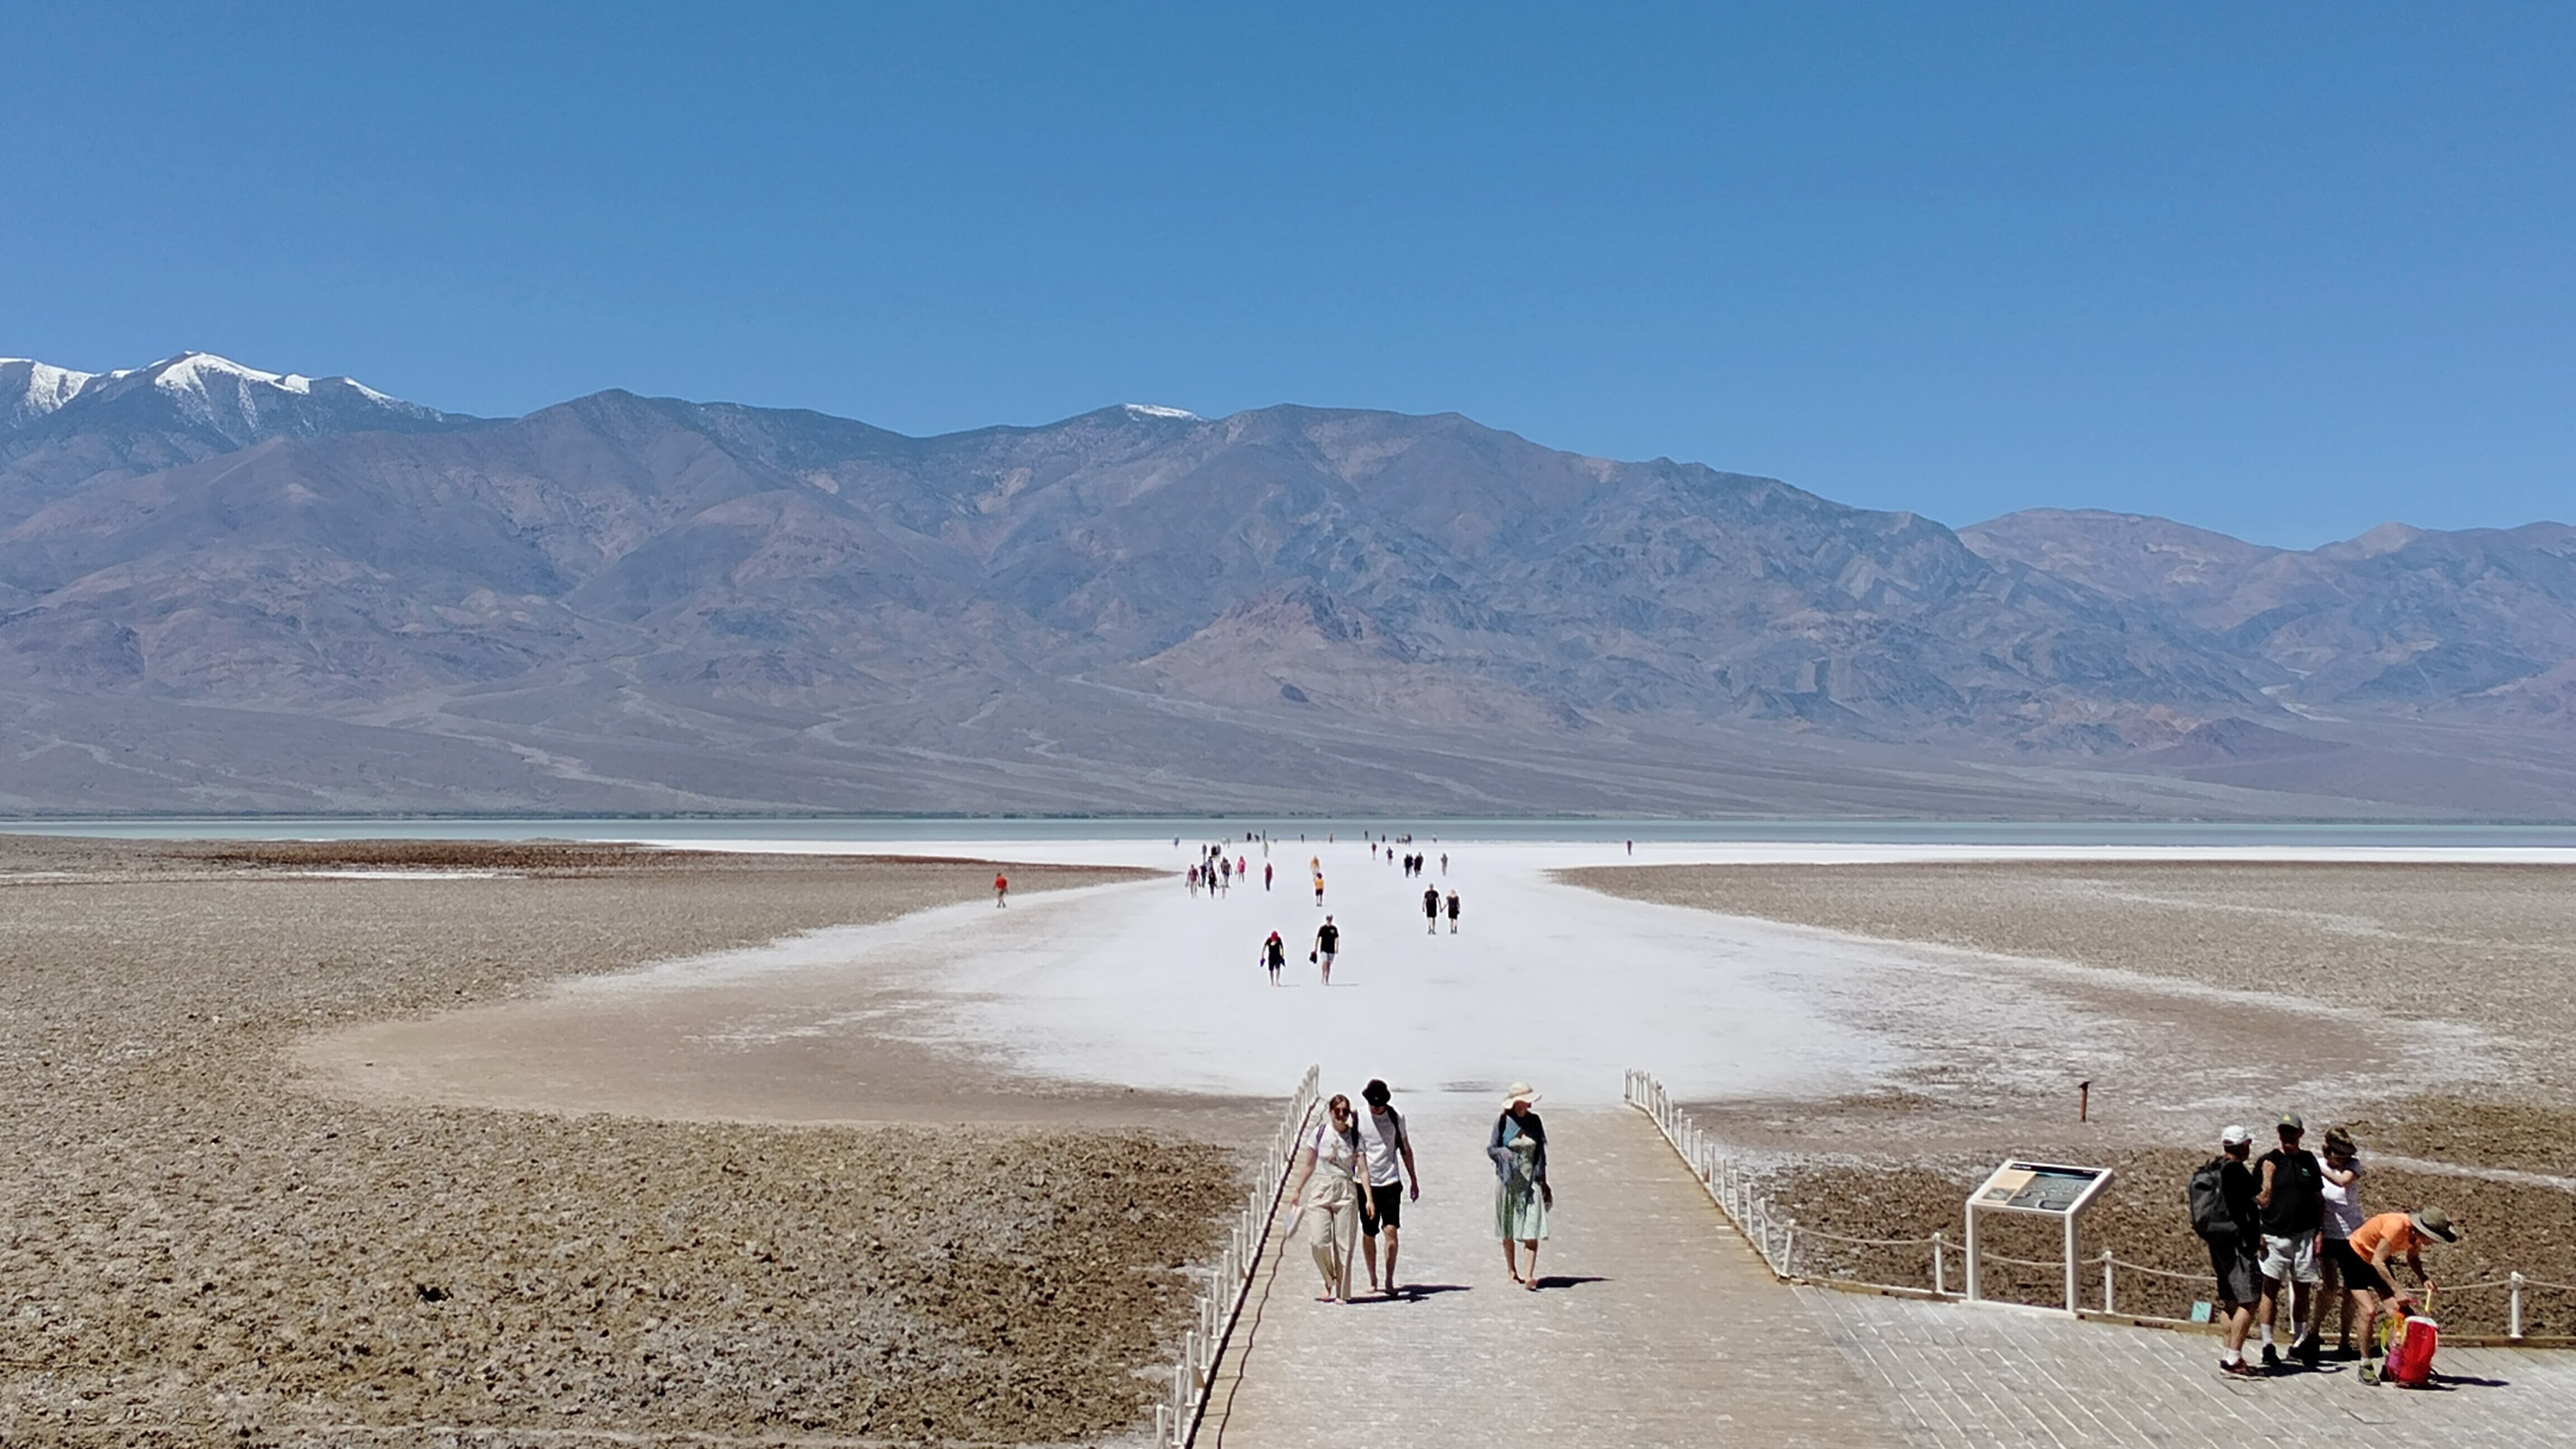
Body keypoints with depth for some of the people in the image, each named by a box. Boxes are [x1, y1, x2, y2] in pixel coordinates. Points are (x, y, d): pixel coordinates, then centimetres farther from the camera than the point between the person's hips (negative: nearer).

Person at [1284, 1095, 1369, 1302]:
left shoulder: (1355, 1137, 0)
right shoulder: (1320, 1132, 2)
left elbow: (1362, 1169, -2)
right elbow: (1309, 1165, 11)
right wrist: (1298, 1190, 12)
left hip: (1346, 1192, -1)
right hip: (1321, 1190, 1)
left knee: (1343, 1244, 0)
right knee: (1318, 1241, -9)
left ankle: (1341, 1292, 11)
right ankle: (1329, 1283, 14)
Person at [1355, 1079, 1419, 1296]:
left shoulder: (1396, 1118, 3)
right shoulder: (1359, 1120, -3)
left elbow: (1406, 1150, 14)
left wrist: (1414, 1181, 17)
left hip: (1391, 1182, 0)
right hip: (1368, 1184, 0)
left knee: (1391, 1230, -12)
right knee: (1369, 1235, 7)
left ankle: (1390, 1280, -6)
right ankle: (1372, 1279, 23)